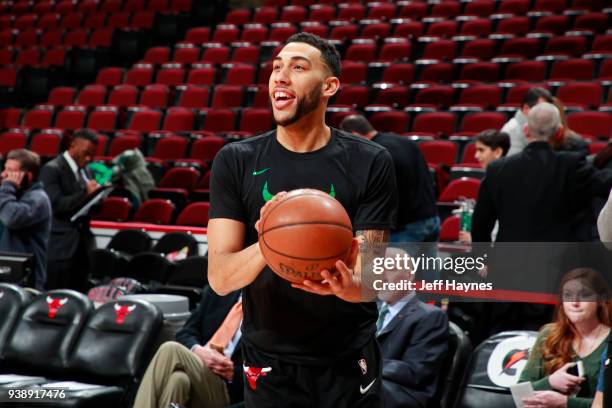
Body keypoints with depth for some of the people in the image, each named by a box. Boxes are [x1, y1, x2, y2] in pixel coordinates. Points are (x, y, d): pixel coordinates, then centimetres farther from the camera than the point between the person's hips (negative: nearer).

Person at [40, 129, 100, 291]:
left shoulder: (84, 171, 15)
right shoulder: (52, 170, -8)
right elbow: (55, 204, -18)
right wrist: (85, 193, -23)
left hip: (81, 245, 7)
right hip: (60, 247, -7)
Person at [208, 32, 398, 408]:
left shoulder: (371, 163, -7)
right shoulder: (236, 161, -5)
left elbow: (371, 276, -10)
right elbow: (219, 278, -11)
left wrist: (350, 286, -34)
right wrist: (265, 247, -32)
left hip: (348, 364, -1)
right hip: (270, 365, 1)